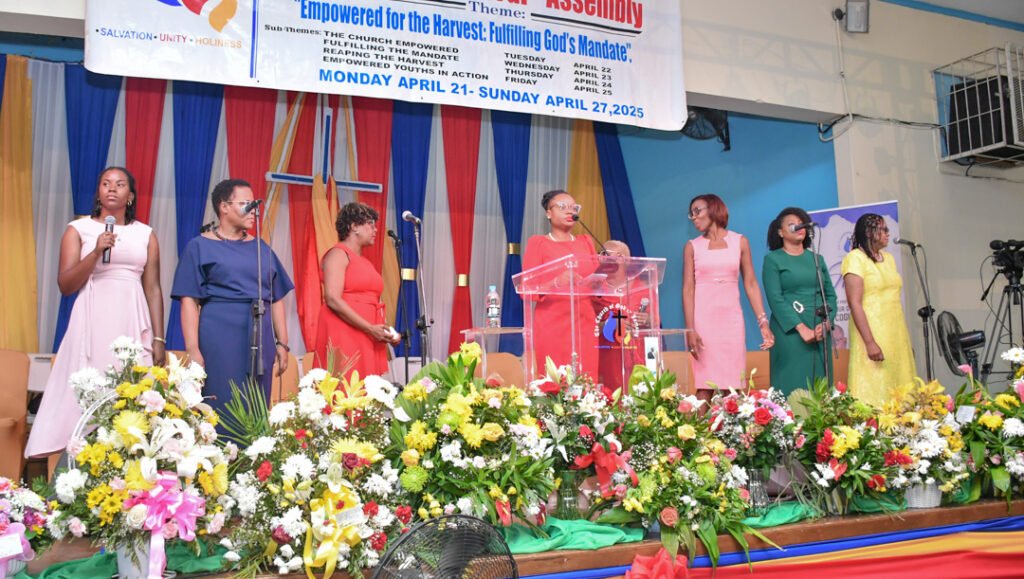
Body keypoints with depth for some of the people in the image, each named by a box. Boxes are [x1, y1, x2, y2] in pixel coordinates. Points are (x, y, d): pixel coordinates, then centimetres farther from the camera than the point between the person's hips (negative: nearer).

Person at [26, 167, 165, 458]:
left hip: (132, 325, 1)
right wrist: (96, 252, -13)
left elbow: (154, 290, 8)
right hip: (92, 325, -1)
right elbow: (65, 285, 0)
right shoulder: (78, 229, 7)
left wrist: (159, 339, 3)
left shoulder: (146, 235, 11)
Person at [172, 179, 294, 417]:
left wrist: (282, 343, 8)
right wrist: (193, 349, -13)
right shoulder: (200, 246, 3)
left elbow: (276, 299, 15)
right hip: (219, 339, -4)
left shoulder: (261, 248, 16)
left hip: (260, 341, 4)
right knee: (222, 408, -4)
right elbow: (189, 300, -4)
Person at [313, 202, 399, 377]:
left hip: (368, 339, 8)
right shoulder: (338, 254, -2)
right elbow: (333, 300, -14)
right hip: (343, 336, -8)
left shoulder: (365, 262, 22)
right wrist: (370, 328, -16)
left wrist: (384, 331, 8)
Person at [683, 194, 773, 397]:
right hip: (703, 319, -1)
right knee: (705, 385, -5)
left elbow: (750, 284, 7)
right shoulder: (692, 246, 5)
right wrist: (690, 329, -11)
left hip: (731, 318, 1)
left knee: (732, 384, -1)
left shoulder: (740, 241, 8)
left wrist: (763, 322, -1)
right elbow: (688, 289, -1)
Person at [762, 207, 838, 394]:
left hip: (820, 332, 5)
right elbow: (775, 299, -9)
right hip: (790, 332, -5)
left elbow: (831, 294, 11)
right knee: (793, 387, -7)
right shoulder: (773, 259, 2)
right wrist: (801, 328, -17)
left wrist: (826, 323, -7)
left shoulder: (817, 259, 16)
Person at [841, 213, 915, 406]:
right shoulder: (855, 258, -7)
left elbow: (895, 300, 19)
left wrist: (906, 338, 17)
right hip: (873, 334, -7)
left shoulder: (888, 257, 15)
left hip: (897, 335, 7)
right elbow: (855, 303, -14)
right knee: (874, 389, -7)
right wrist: (870, 342, -21)